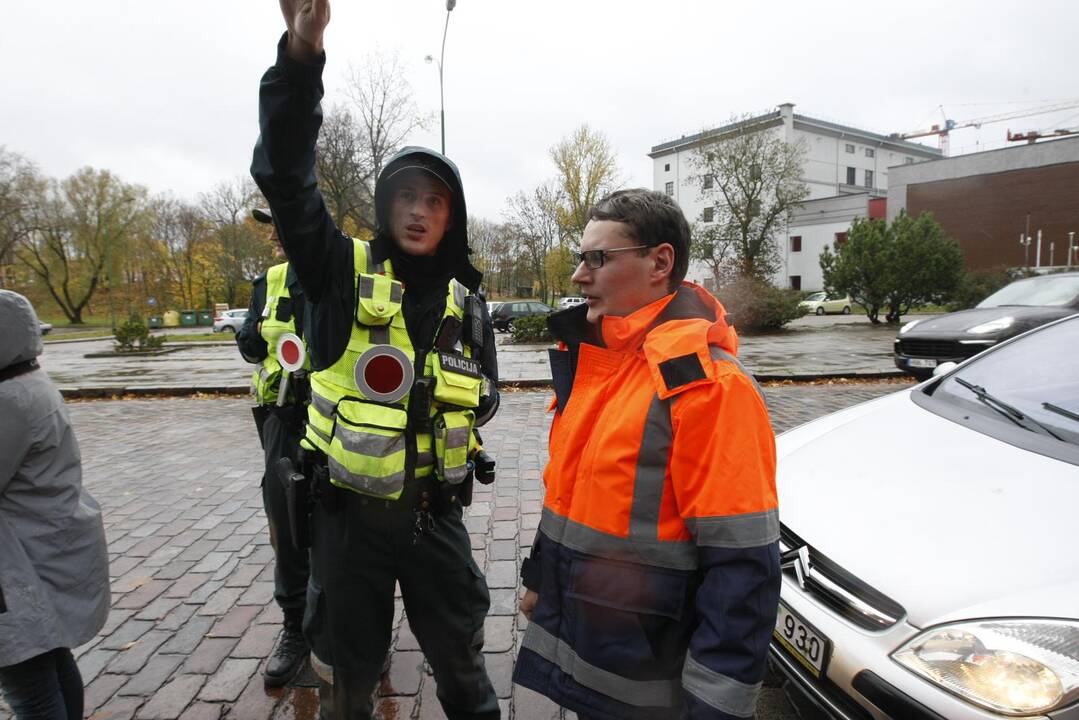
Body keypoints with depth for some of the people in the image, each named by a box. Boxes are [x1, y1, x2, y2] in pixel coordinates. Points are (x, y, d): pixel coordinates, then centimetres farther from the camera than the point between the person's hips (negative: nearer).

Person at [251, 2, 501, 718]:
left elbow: (483, 393, 10)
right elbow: (285, 175, -22)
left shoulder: (465, 300, 1)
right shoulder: (345, 270, -9)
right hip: (348, 510, -2)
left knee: (462, 661, 18)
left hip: (434, 513, 2)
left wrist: (452, 418, -11)